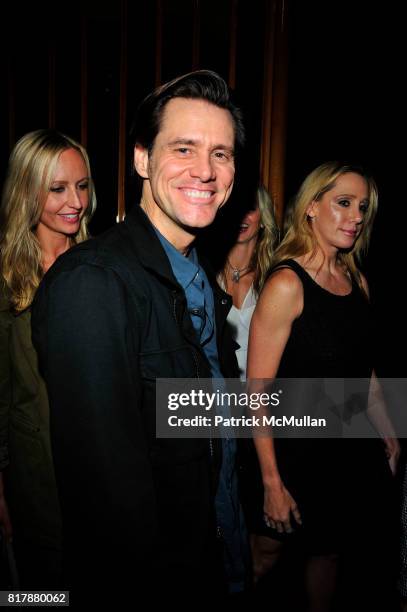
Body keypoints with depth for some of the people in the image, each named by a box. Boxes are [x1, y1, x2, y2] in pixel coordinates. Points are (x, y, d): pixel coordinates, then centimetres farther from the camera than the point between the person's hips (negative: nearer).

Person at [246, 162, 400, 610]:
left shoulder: (357, 281, 5)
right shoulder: (286, 284, -18)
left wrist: (388, 435, 13)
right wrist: (272, 482, -19)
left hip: (355, 450, 6)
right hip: (300, 451, -6)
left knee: (327, 551, 20)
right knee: (271, 548, 11)